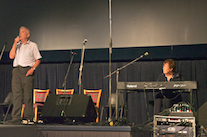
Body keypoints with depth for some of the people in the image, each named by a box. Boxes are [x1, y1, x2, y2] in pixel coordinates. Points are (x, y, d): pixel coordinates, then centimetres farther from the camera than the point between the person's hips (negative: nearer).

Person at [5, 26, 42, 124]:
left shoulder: (32, 45, 11)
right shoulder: (17, 45, 22)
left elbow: (38, 59, 6)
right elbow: (11, 56, 7)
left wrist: (32, 68, -10)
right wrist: (15, 43, 4)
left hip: (27, 70, -3)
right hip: (16, 70, 4)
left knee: (28, 95, -6)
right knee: (16, 94, -4)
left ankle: (29, 118, -2)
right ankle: (16, 118, -5)